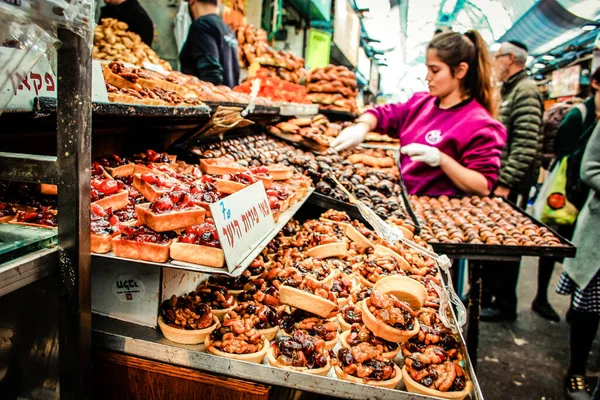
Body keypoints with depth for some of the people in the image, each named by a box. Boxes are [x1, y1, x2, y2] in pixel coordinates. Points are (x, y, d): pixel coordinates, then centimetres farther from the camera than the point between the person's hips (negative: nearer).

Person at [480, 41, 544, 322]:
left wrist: (506, 183, -22)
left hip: (511, 185, -9)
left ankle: (505, 306, 14)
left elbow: (526, 145, -21)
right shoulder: (508, 91, 18)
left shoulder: (526, 92, -12)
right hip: (493, 181, 9)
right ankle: (483, 295, 29)